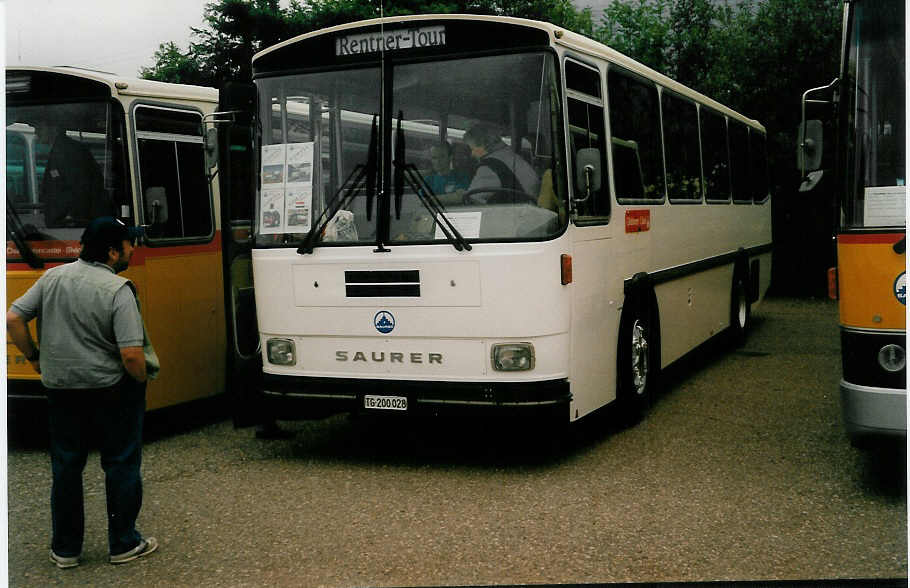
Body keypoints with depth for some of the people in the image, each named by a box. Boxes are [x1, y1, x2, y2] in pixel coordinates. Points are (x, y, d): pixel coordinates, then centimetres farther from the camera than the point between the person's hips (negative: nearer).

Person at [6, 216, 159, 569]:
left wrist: (34, 357, 10)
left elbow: (13, 319, -1)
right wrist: (143, 379, -5)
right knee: (121, 465, 10)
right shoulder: (118, 290, -18)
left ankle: (65, 549, 24)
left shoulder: (53, 278, -2)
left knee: (66, 467, 16)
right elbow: (132, 354, -24)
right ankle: (123, 545, 19)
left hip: (61, 390, 5)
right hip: (113, 391, -5)